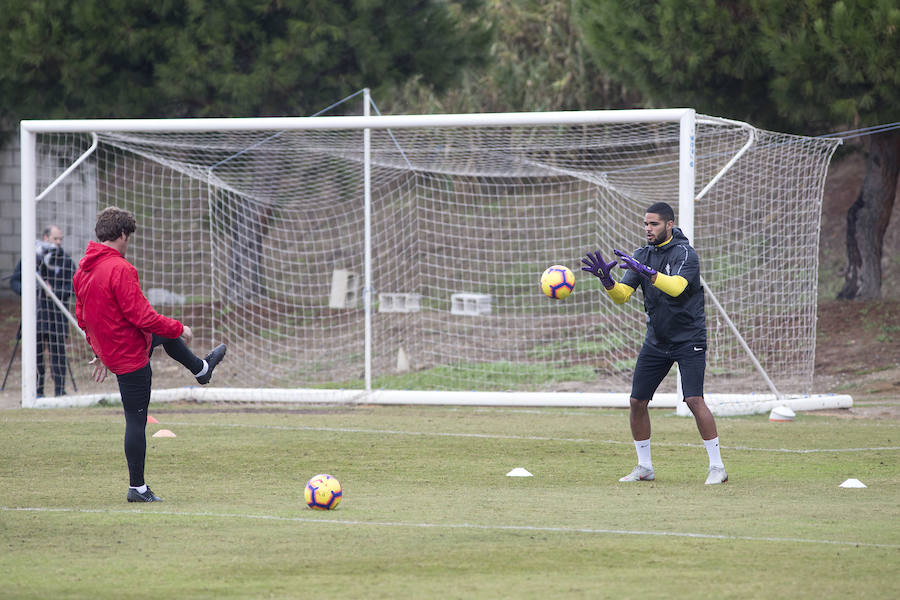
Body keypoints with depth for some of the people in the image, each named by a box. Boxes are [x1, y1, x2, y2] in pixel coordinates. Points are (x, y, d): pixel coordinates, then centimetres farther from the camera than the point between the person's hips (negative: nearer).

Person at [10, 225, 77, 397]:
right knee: (35, 353, 3)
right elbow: (14, 281, 10)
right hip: (34, 315, 1)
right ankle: (37, 392, 11)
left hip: (56, 316, -1)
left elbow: (72, 287, -1)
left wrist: (54, 292, -16)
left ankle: (60, 391, 0)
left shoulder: (66, 262, 4)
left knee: (57, 353, -4)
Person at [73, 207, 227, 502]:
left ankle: (201, 368, 57)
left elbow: (82, 316, 13)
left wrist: (100, 350, 23)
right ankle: (137, 489, 6)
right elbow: (142, 316, -25)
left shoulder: (84, 268, 2)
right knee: (136, 420, 0)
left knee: (166, 335, 32)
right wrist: (179, 329, -11)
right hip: (130, 355, -9)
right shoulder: (119, 269, -25)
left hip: (108, 349, 9)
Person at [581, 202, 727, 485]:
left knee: (694, 400, -18)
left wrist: (645, 271, -40)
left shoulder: (684, 253, -12)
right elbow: (622, 295, 0)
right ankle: (644, 467, 17)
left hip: (689, 339, -6)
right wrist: (606, 279, -19)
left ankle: (717, 467, -9)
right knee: (637, 401, 2)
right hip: (656, 341, 6)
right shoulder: (642, 255, 6)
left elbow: (676, 287, -30)